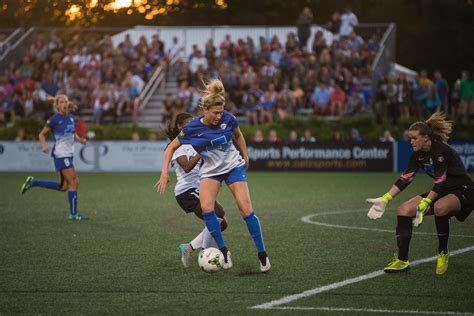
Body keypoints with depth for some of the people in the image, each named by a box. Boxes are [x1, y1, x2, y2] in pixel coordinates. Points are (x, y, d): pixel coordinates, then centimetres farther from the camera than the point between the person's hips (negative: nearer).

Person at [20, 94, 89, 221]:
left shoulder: (71, 117, 8)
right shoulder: (54, 119, -11)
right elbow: (41, 134, -3)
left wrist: (80, 139, 4)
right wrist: (44, 145, -20)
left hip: (69, 155, 8)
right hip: (61, 155, -8)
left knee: (63, 186, 12)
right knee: (74, 183, -10)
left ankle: (33, 182, 23)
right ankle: (73, 214, -1)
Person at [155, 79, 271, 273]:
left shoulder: (228, 119, -15)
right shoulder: (192, 128, -17)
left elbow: (238, 135, 8)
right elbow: (172, 147, -5)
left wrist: (245, 157, 9)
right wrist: (165, 173, -13)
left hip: (234, 166, 0)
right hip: (210, 170, 0)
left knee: (246, 210, -12)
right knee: (206, 207, -25)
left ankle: (262, 254, 1)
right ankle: (223, 251, -11)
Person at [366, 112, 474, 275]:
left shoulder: (441, 151, -25)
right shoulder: (418, 154, -1)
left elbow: (440, 181, -30)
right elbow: (405, 178, -1)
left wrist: (424, 204, -38)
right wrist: (384, 199, -10)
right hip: (441, 192, 8)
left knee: (440, 207, -41)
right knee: (403, 210, -7)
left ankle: (443, 254, -19)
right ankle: (402, 260, -3)